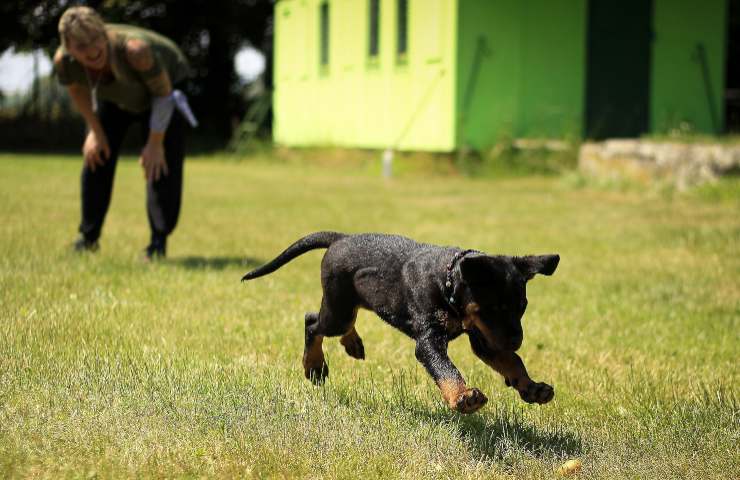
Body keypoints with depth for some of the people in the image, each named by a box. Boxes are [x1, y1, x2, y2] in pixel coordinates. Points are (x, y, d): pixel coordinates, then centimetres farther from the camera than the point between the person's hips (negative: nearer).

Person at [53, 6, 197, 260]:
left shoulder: (134, 49, -45)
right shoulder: (64, 60, -32)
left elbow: (163, 93, -28)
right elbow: (77, 91, -6)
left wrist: (155, 143, -22)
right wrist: (95, 131, 0)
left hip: (164, 79, -4)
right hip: (113, 94, 4)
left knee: (163, 163, -14)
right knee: (95, 157, 1)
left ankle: (159, 241, -6)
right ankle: (88, 236, 14)